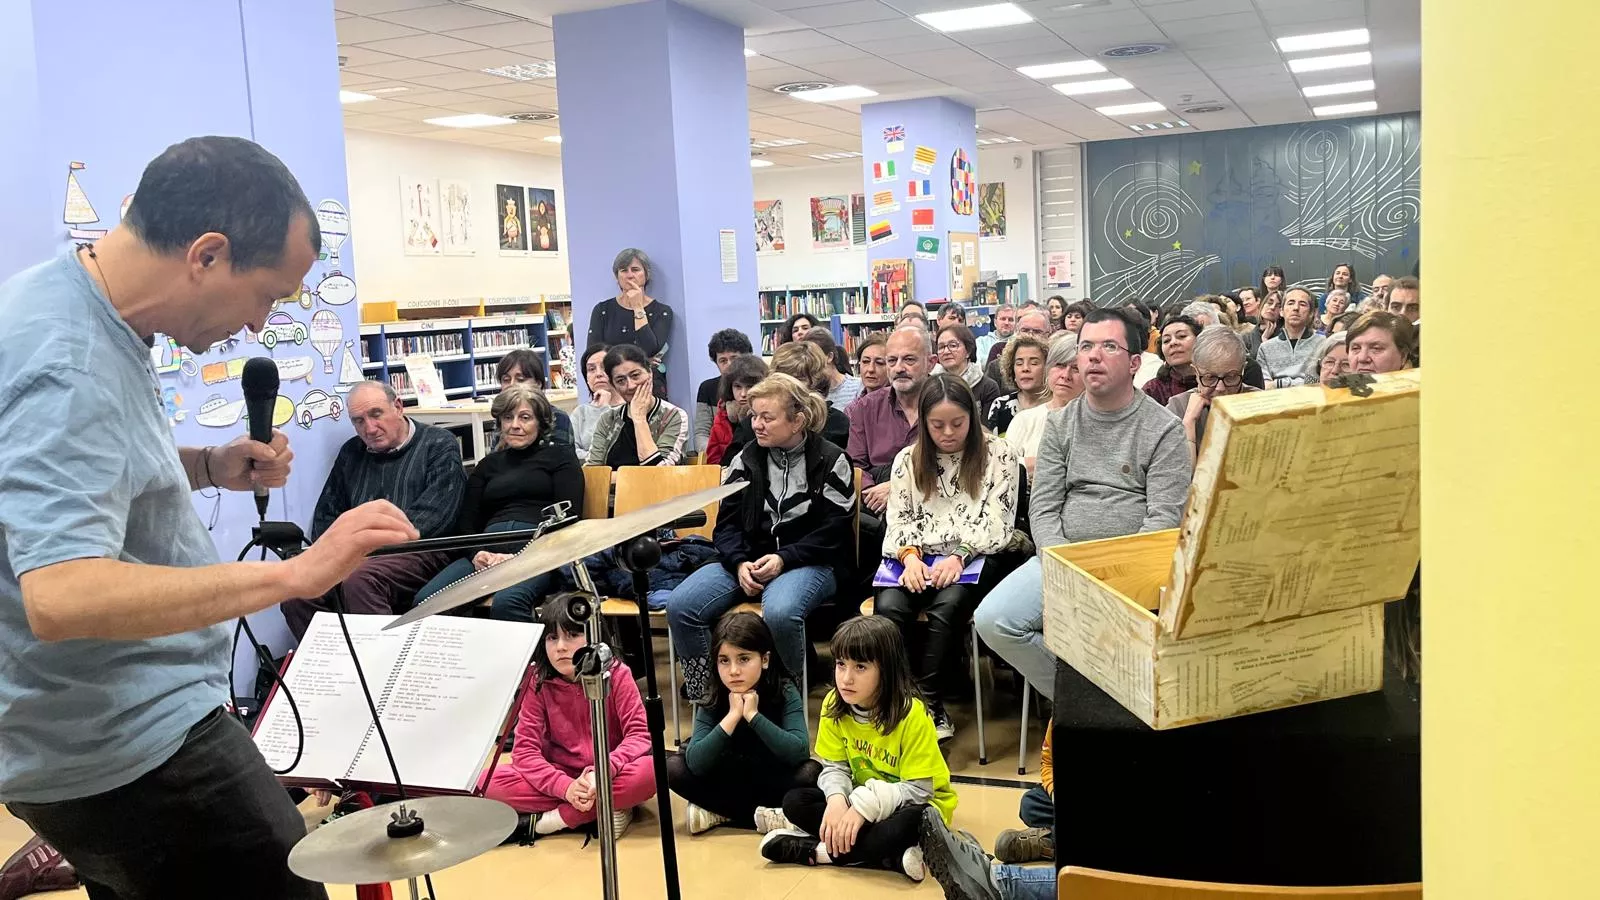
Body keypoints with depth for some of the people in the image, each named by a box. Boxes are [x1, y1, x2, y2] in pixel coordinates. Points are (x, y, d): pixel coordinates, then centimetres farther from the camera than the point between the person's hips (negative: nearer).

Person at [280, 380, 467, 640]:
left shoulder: (439, 446, 3)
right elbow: (326, 513, 25)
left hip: (419, 552, -5)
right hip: (355, 556, 6)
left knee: (360, 579, -35)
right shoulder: (351, 452, 21)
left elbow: (433, 515, -9)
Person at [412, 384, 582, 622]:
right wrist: (476, 554, -5)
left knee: (505, 604, -39)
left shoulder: (560, 457, 16)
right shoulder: (488, 464, 29)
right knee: (426, 599, -26)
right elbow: (465, 522, 20)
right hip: (488, 551, 4)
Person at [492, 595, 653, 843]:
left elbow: (640, 734, -15)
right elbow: (525, 748, -13)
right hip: (560, 775, 2)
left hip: (610, 777, -2)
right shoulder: (537, 682, -7)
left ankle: (541, 822, -23)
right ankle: (602, 812, -21)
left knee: (650, 770, -34)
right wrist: (565, 786, -29)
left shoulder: (616, 674, -10)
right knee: (490, 782, -23)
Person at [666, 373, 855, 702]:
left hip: (809, 563, -4)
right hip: (747, 560, 5)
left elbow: (834, 530, -6)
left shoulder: (831, 462, 0)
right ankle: (702, 697, -6)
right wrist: (740, 563, -10)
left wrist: (784, 559, -17)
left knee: (779, 612, -39)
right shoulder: (746, 460, 12)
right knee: (680, 604, -21)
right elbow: (726, 523, 10)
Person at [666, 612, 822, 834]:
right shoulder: (712, 701, -15)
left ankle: (720, 811, -20)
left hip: (773, 781, -2)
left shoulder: (785, 693, -18)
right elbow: (695, 764, -28)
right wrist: (732, 716, -34)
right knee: (674, 767, -22)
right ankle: (763, 814, -19)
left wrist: (753, 715, -35)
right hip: (729, 781, 2)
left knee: (810, 772, -32)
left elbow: (799, 753, -32)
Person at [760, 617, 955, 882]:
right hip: (860, 800, 5)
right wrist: (837, 799, -27)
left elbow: (918, 790, -23)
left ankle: (813, 850, -22)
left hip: (909, 804, -5)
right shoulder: (834, 705, -9)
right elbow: (834, 768, -4)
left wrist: (864, 806, -33)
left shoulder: (911, 714, -24)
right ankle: (891, 857, -24)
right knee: (795, 801, -16)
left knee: (908, 824, -39)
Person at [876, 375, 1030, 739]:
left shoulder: (999, 455, 3)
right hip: (922, 559, 3)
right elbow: (898, 520, 7)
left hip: (978, 557, -3)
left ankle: (927, 699, -21)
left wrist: (959, 556, -20)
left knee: (948, 603, -34)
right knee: (888, 606, -28)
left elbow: (997, 523, -4)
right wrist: (910, 556, -14)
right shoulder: (908, 460, 13)